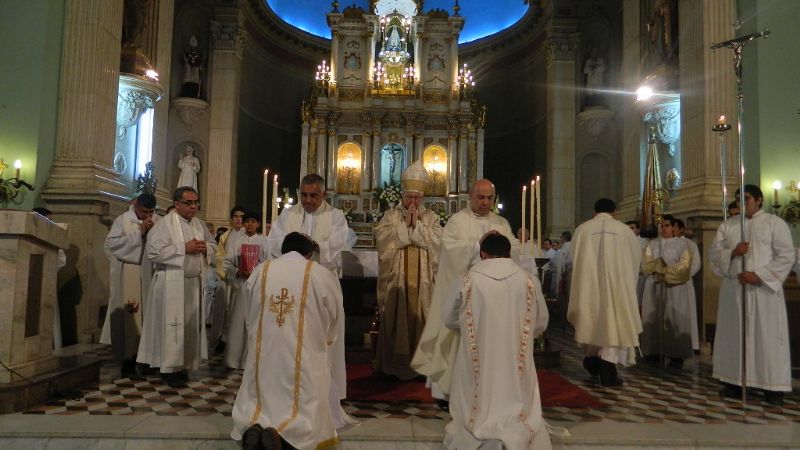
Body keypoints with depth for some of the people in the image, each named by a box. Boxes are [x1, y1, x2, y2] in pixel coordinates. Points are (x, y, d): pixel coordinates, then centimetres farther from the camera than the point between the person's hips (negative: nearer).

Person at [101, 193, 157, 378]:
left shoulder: (157, 222, 8)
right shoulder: (123, 221, 0)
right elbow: (111, 243, -11)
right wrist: (139, 233, -14)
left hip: (149, 276, 3)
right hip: (128, 277, -3)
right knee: (129, 315, -3)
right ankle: (128, 359, 4)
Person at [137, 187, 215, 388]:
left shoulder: (199, 224, 10)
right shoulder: (164, 224, -10)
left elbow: (212, 245, 17)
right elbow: (153, 251, -18)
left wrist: (205, 247, -7)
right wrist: (184, 248, -20)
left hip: (193, 281, 6)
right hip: (171, 283, -6)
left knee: (190, 323, 10)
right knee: (172, 324, -3)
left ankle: (183, 364, 22)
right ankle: (169, 367, 8)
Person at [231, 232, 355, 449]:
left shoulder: (259, 272, 2)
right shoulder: (322, 274, -5)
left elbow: (251, 321, 14)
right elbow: (335, 322, 8)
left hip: (263, 358, 3)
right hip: (304, 361, -2)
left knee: (256, 407, 19)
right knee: (307, 418, 9)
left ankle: (252, 427, -11)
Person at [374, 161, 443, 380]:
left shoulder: (431, 217, 9)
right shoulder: (391, 215, 6)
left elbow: (437, 241, -6)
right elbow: (383, 239, -9)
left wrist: (417, 224, -10)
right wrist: (405, 224, -10)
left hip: (422, 281, 1)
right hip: (396, 280, -1)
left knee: (420, 320, 3)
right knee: (395, 320, 2)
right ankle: (394, 365, 12)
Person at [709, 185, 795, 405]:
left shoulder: (775, 223, 1)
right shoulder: (727, 225, 12)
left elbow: (786, 256, -6)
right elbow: (713, 254, 8)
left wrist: (758, 275, -14)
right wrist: (732, 252, -12)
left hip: (764, 289, -4)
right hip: (733, 288, 4)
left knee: (767, 336, -1)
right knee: (734, 334, 6)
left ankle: (773, 386, 8)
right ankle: (734, 382, 13)